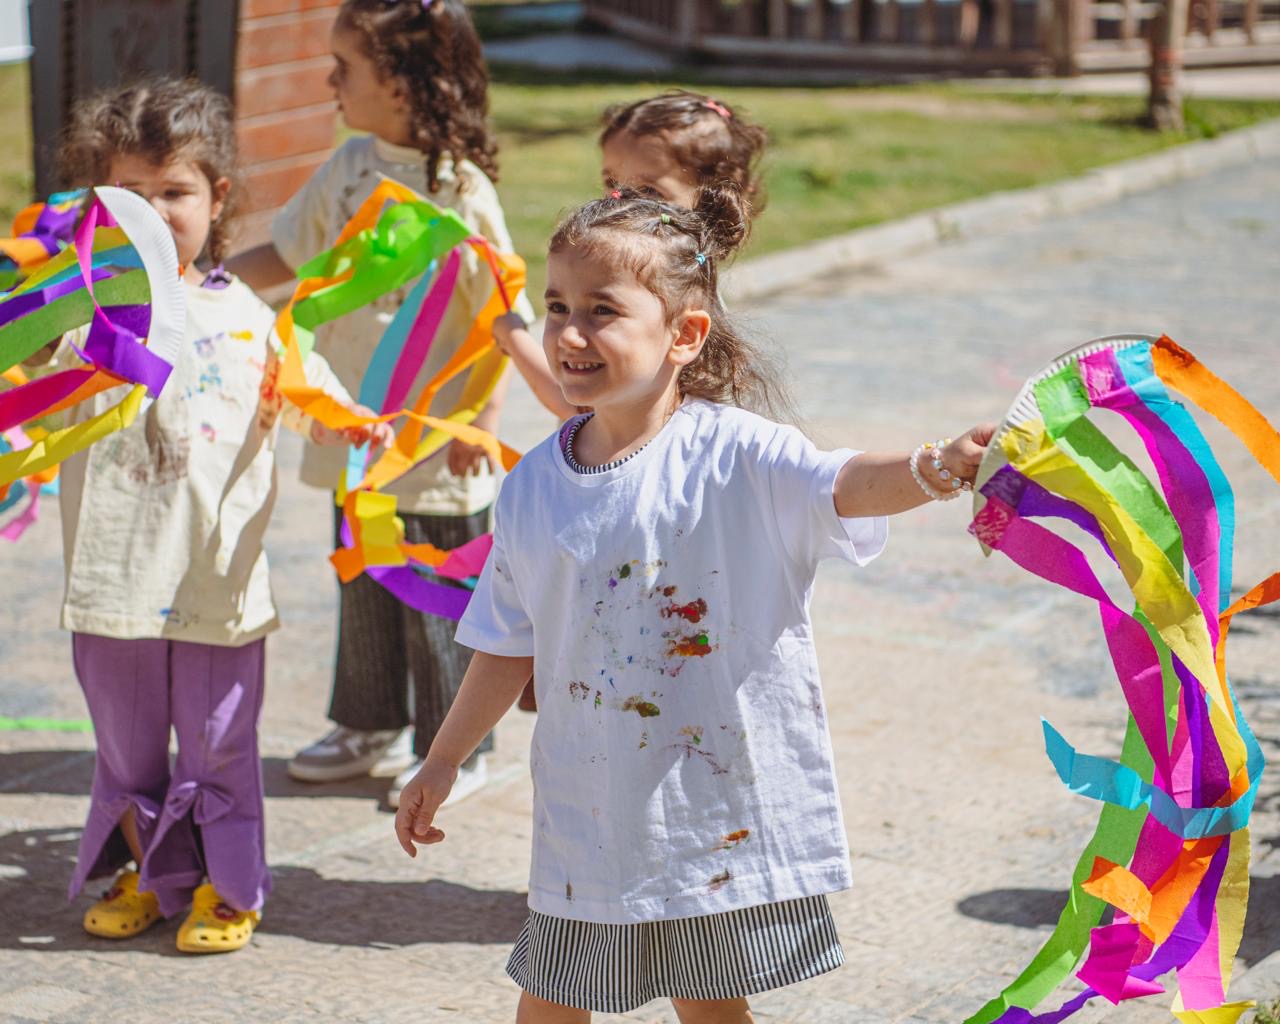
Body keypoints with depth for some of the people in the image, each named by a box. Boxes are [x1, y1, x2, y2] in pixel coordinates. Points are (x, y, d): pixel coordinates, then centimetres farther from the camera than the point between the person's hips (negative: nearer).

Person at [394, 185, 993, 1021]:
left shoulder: (735, 456, -12)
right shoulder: (533, 486, 0)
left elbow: (844, 486, -31)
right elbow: (509, 647, 11)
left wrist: (935, 469, -52)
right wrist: (444, 761, 17)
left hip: (724, 803, -3)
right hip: (592, 810, 3)